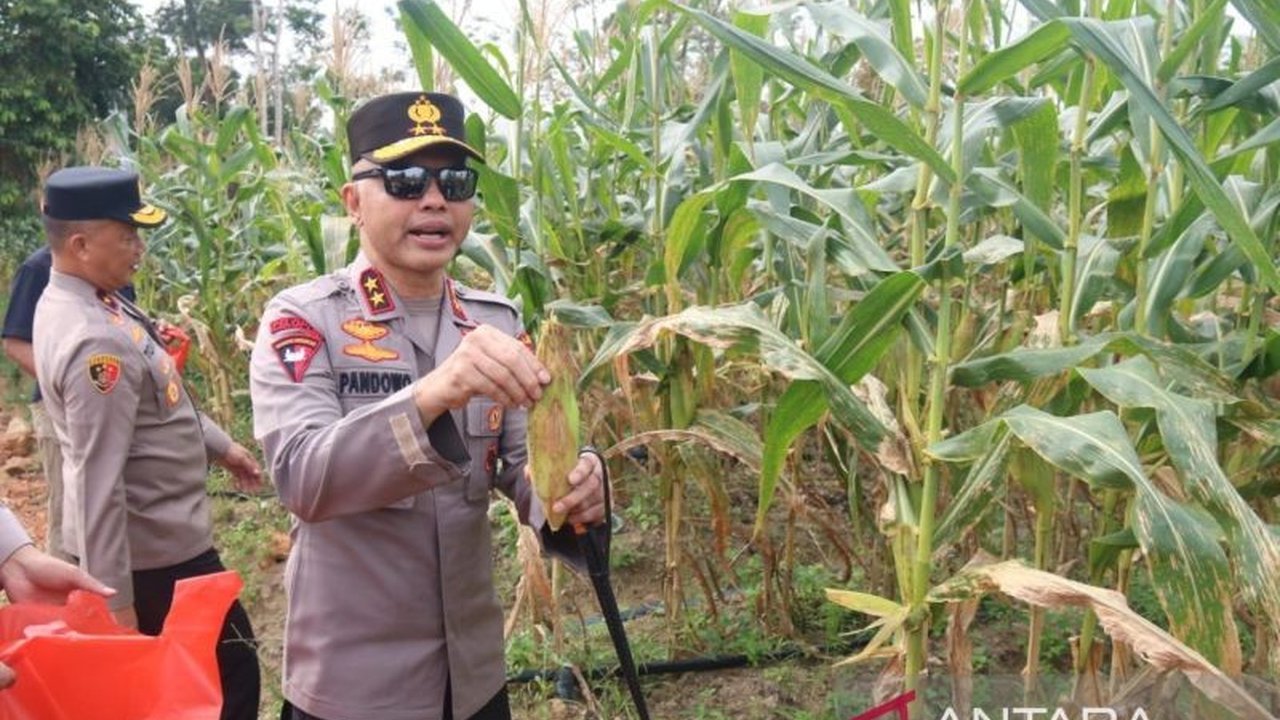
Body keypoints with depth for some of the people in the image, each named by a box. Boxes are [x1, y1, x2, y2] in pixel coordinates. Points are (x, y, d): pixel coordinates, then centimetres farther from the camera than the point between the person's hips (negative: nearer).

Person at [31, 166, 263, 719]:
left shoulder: (86, 301, 3)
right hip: (154, 552, -10)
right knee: (230, 673, 4)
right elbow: (98, 481, -28)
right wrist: (115, 600, -24)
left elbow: (156, 400, 16)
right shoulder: (97, 343, -28)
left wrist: (219, 445, 21)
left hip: (150, 536, 10)